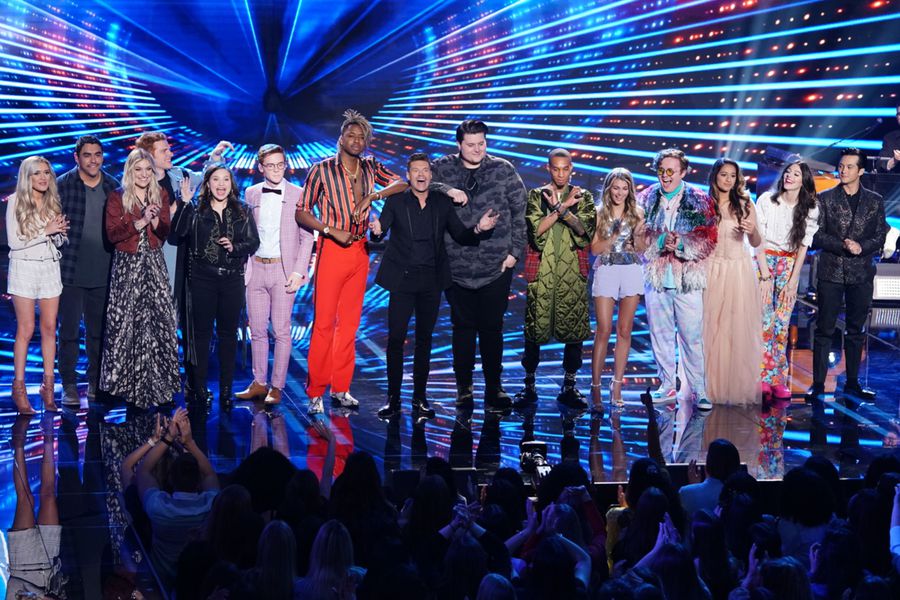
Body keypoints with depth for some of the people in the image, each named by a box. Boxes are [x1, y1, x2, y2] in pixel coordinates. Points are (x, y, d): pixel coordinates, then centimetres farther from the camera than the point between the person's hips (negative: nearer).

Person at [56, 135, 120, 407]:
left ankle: (96, 382, 24)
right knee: (69, 331, 2)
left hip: (103, 273, 3)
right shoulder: (63, 185, -5)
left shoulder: (113, 186, 5)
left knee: (99, 331, 13)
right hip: (71, 272, -3)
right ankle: (69, 385, 11)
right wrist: (56, 260, -7)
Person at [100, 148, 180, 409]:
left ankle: (156, 381, 4)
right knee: (126, 322, -5)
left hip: (154, 264, 3)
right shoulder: (117, 198, 0)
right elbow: (112, 234, -9)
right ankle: (125, 380, 6)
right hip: (127, 265, -2)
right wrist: (140, 221, -18)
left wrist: (155, 220, -12)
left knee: (157, 319, -4)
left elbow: (165, 233, 8)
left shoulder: (160, 196, 10)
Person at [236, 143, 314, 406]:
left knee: (281, 331, -1)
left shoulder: (298, 194, -2)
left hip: (283, 269, -3)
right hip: (255, 268, 3)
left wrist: (299, 271, -10)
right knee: (257, 330, 8)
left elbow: (307, 236, -2)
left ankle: (277, 387, 5)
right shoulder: (251, 194, 8)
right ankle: (259, 383, 18)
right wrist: (242, 266, 4)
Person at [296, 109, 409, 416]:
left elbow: (402, 184, -3)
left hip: (360, 251, 5)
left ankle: (340, 388, 15)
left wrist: (372, 196, -16)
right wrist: (333, 231, -12)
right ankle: (315, 392, 0)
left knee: (350, 322, 8)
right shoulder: (322, 169, -4)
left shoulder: (371, 168, 8)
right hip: (332, 249, -5)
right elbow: (301, 212, -3)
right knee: (324, 321, -6)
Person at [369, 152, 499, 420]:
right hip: (403, 278, -2)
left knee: (424, 339, 8)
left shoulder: (443, 203, 6)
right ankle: (393, 398, 4)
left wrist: (478, 228, -19)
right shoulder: (395, 201, 0)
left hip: (431, 280, 2)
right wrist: (376, 231, -35)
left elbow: (461, 235, 2)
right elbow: (381, 229, -11)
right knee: (395, 338, -5)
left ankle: (420, 398, 16)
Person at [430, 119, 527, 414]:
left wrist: (515, 250, -1)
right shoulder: (443, 168, 3)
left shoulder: (504, 170, 2)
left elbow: (520, 212, 4)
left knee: (492, 327, 5)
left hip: (496, 266, 0)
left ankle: (493, 387, 16)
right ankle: (464, 387, 18)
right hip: (457, 265, 0)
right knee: (463, 326, 7)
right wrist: (446, 189, -20)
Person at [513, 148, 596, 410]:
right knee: (534, 329, -1)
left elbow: (585, 229, -6)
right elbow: (536, 229, -7)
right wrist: (563, 207, -13)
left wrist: (560, 209, -16)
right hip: (541, 271, -1)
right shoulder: (535, 196, 9)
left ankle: (569, 387, 9)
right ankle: (529, 386, 9)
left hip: (573, 273, 1)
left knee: (575, 329, 0)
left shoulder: (583, 197, 11)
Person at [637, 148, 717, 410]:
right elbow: (639, 238, 0)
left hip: (687, 280, -2)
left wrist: (682, 244, -20)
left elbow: (708, 240, -5)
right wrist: (660, 241, -18)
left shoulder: (700, 201, 2)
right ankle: (667, 386, 20)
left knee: (692, 337, -3)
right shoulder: (646, 199, 7)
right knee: (660, 335, 9)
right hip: (656, 278, 3)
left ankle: (699, 389, 3)